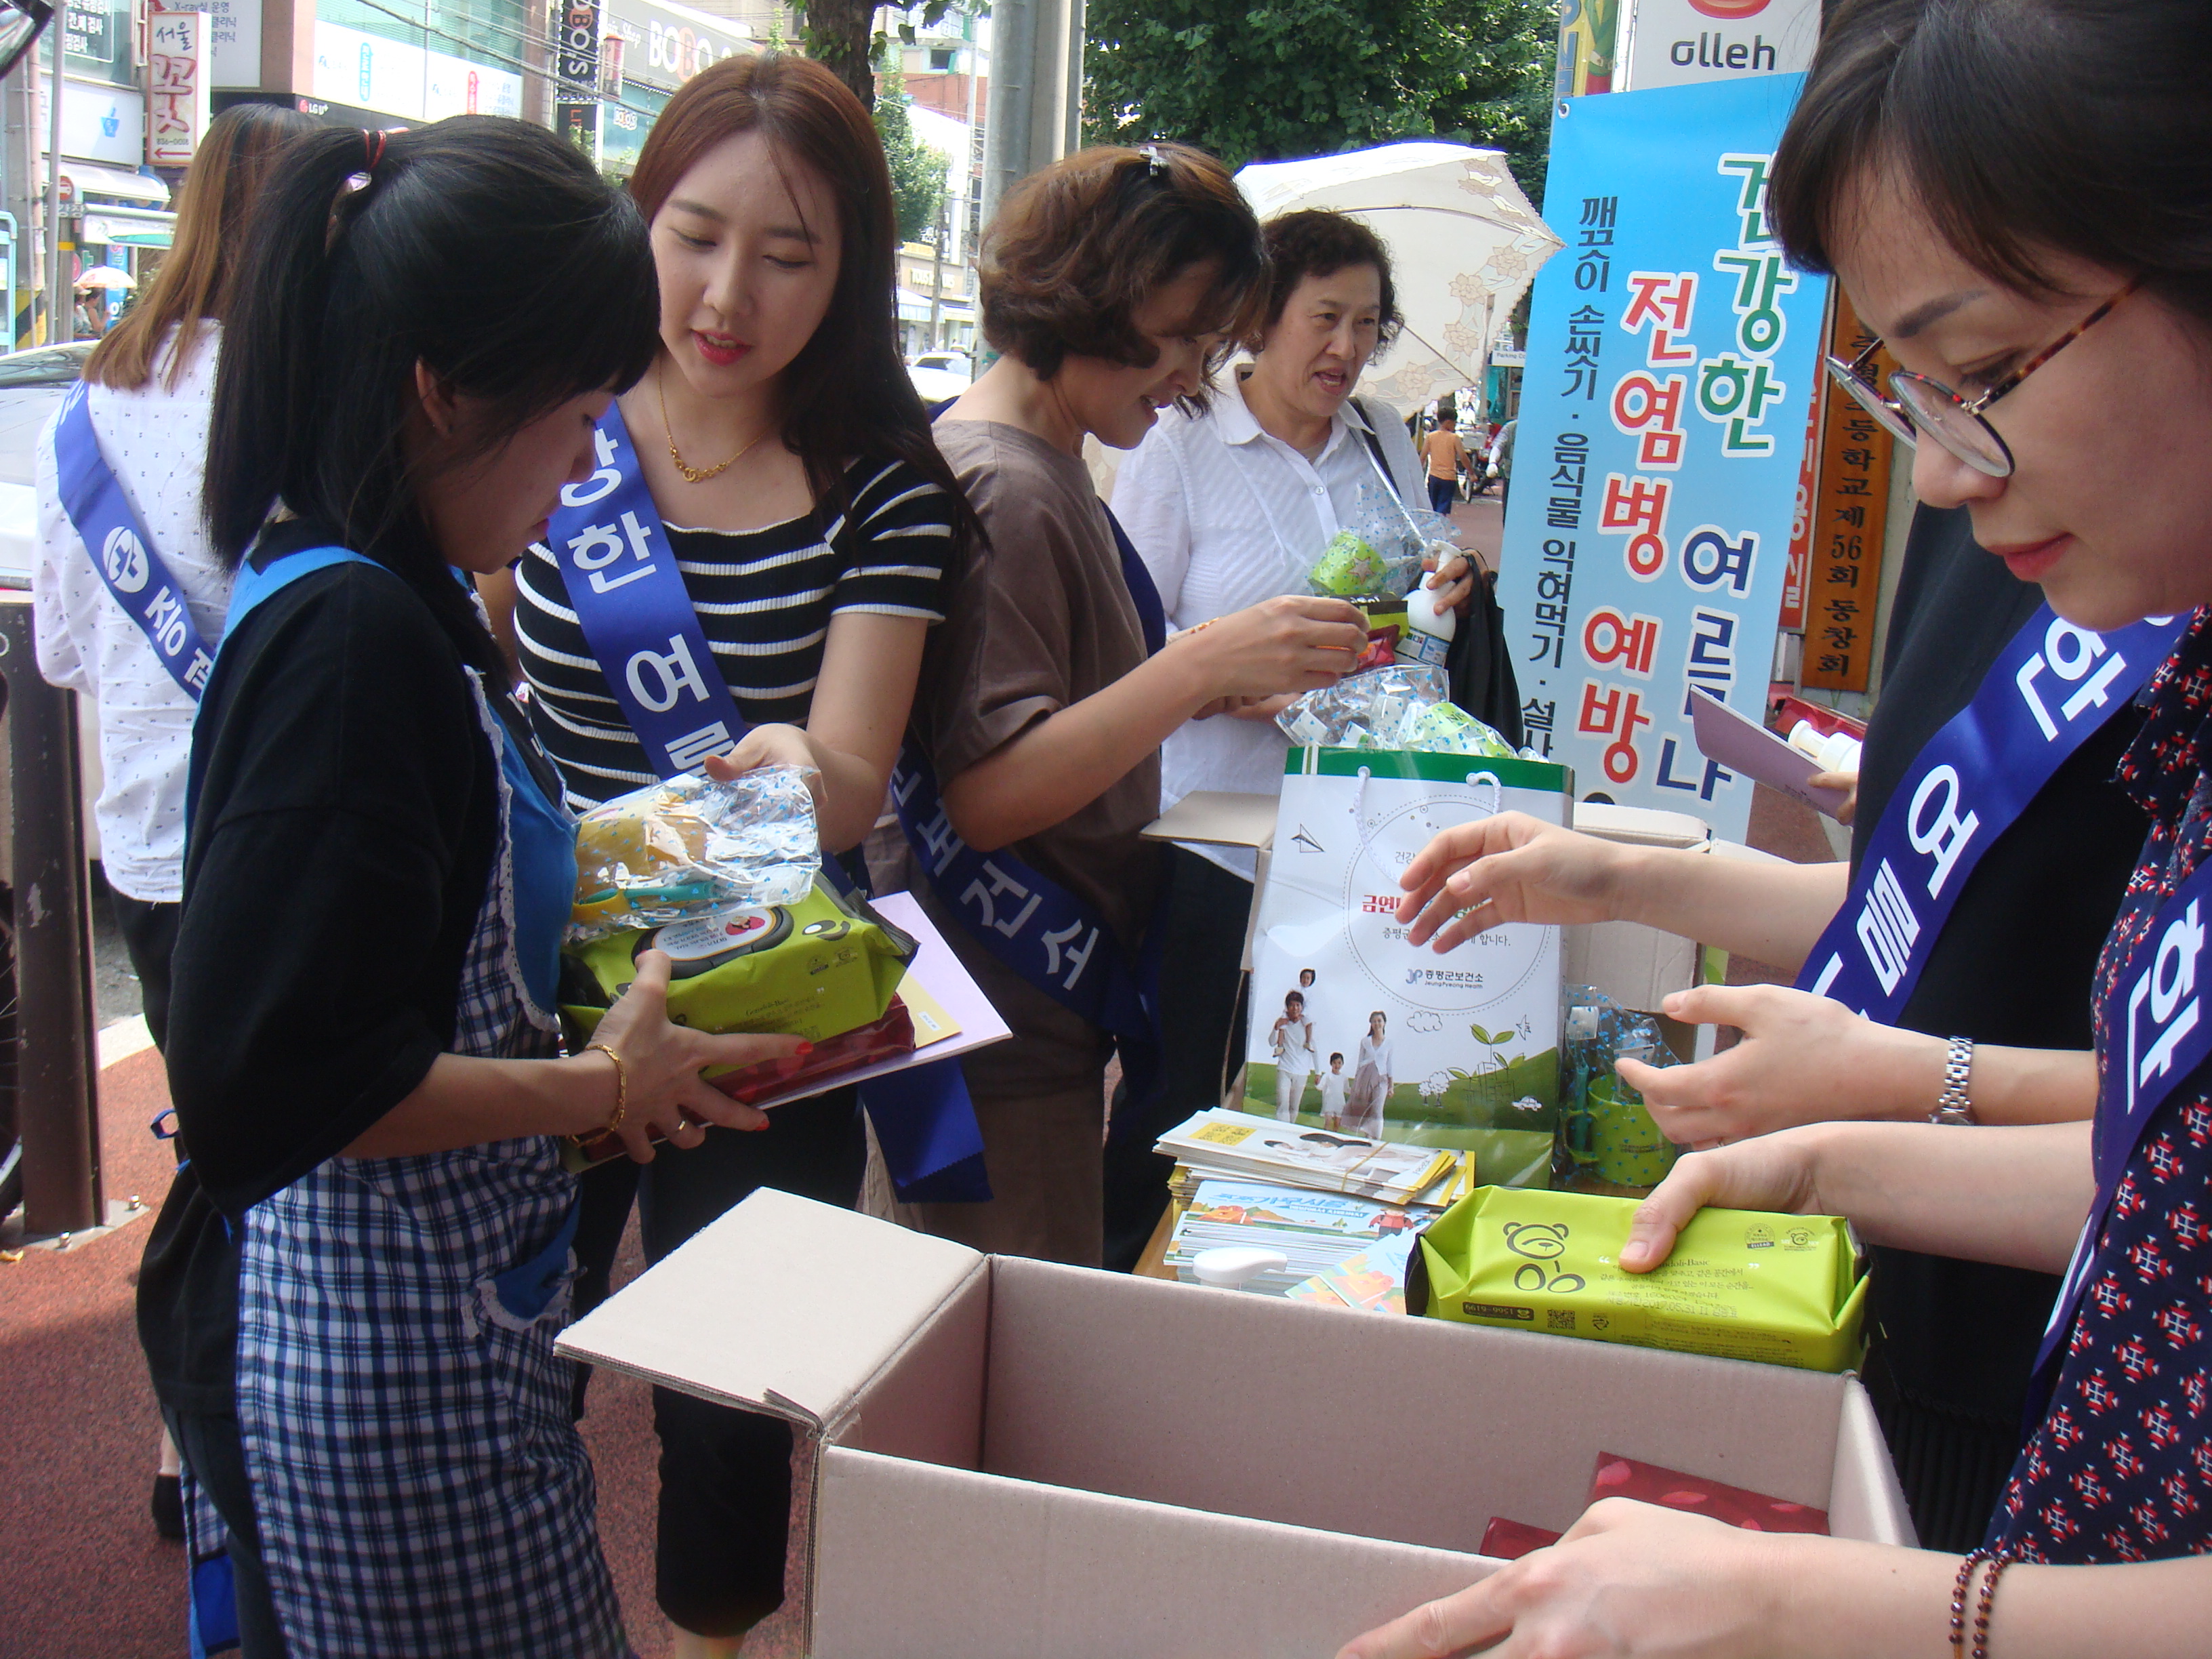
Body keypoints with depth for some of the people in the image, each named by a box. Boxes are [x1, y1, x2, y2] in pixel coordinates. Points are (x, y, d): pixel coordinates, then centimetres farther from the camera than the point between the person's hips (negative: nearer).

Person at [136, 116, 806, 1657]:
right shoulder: (354, 636, -23)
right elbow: (267, 1087, -26)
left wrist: (583, 889, 11)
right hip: (388, 1360, -10)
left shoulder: (391, 603, 7)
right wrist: (599, 1088, -18)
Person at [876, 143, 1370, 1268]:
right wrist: (1200, 665, -28)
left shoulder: (1051, 467, 12)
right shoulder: (1000, 491, -18)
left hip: (1056, 1000, 10)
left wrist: (1229, 680, 10)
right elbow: (988, 791, -23)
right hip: (1002, 1027, -10)